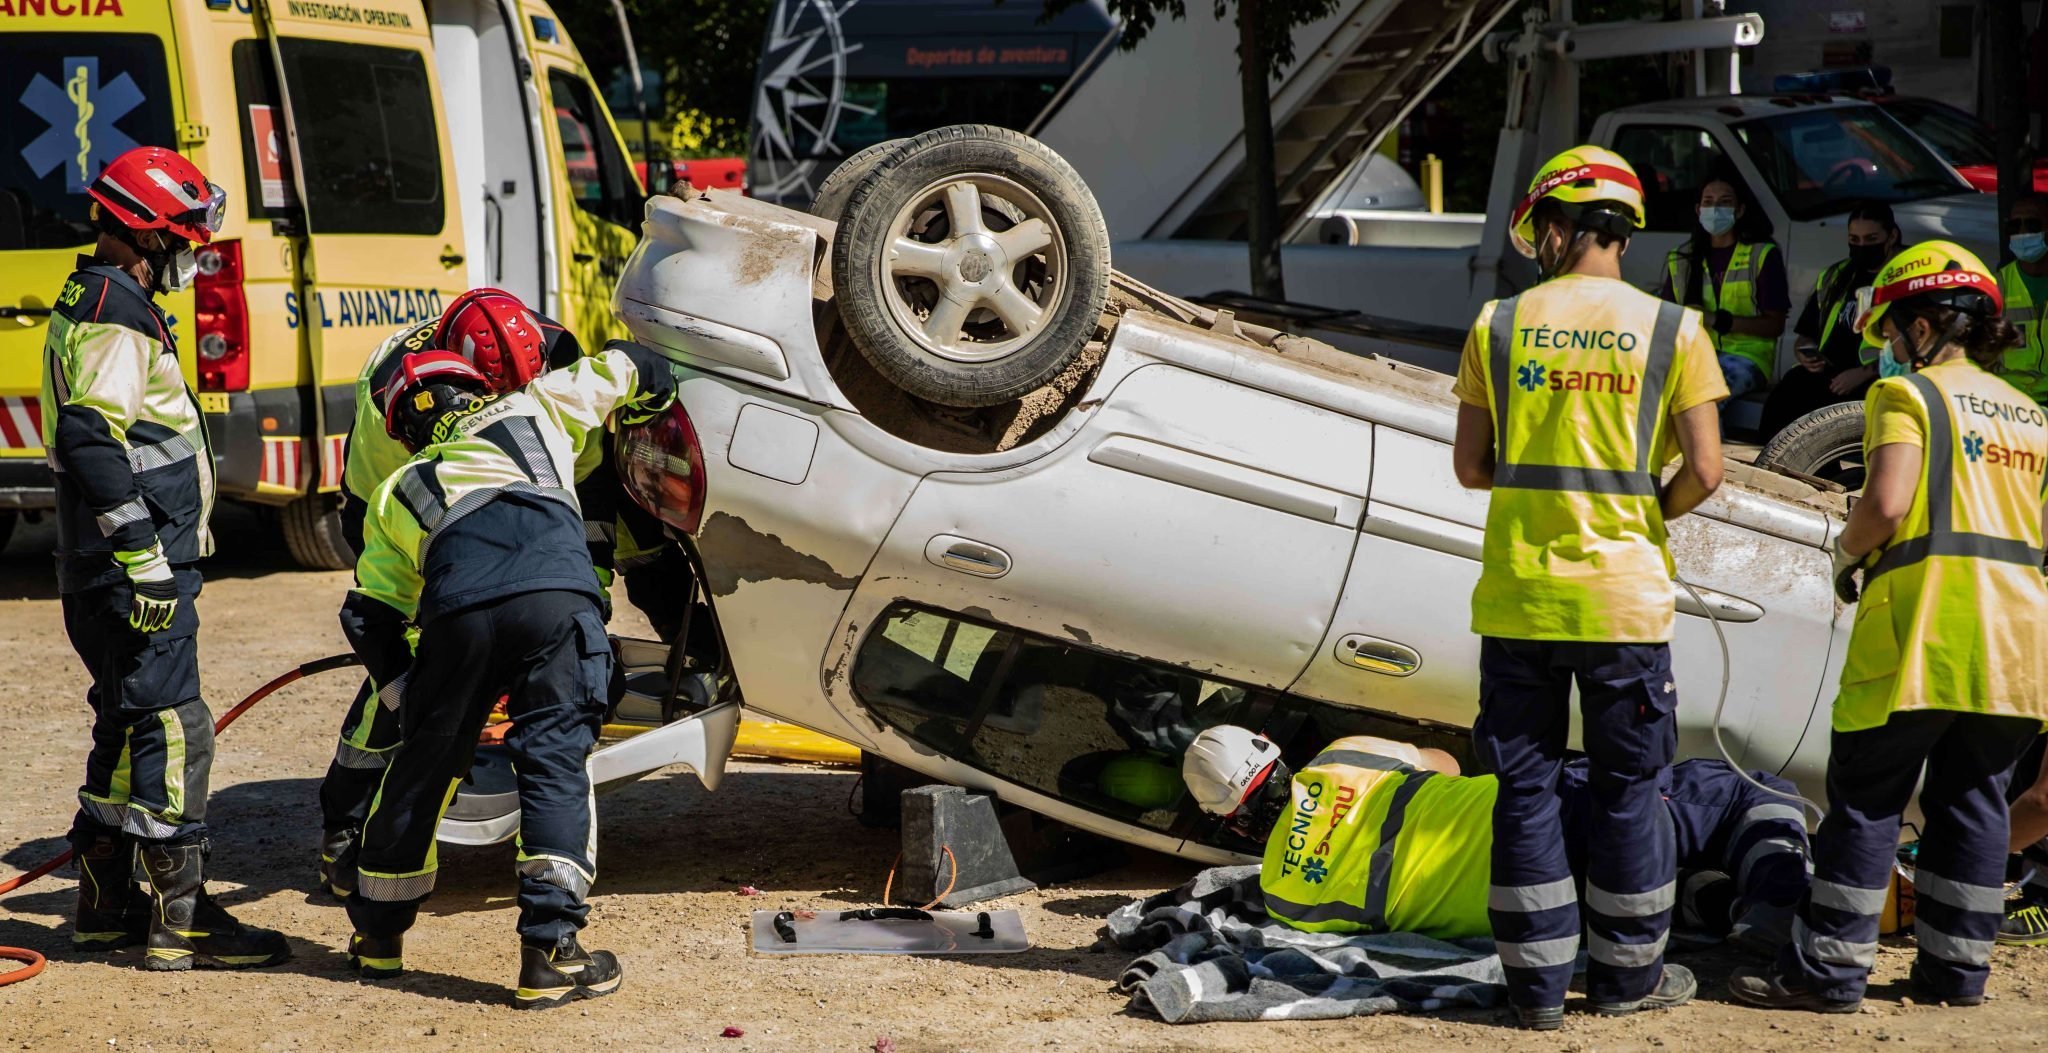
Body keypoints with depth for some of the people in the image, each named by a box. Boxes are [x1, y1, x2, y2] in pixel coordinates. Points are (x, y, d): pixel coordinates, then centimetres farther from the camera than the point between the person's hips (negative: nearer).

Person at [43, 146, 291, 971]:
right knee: (171, 730, -8)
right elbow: (92, 439, -26)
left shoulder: (98, 303, 18)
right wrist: (143, 560, -26)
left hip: (115, 569, 11)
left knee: (128, 726, 16)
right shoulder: (116, 316, -15)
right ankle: (180, 919, -5)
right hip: (133, 570, -11)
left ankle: (105, 903, 23)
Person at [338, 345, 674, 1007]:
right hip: (557, 592, -1)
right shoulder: (532, 411, 35)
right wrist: (656, 390, 68)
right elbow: (621, 368, 47)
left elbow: (368, 618, 29)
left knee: (422, 766, 16)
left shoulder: (398, 491, 36)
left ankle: (378, 936, 33)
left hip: (459, 605, 1)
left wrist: (409, 696, 33)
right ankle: (551, 950, -2)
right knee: (555, 760, 5)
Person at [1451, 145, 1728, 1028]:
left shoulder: (1498, 325, 1)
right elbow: (1704, 472, -6)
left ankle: (1538, 980, 12)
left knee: (1524, 786, 8)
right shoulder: (1672, 330, -3)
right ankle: (1628, 973, 20)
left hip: (1517, 592, 1)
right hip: (1624, 593, -1)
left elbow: (1470, 467, 3)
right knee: (1627, 788, 11)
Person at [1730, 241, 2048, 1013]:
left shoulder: (1908, 393, -3)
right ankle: (1956, 969, 14)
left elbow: (1887, 501, -16)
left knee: (1866, 799, -1)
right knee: (1972, 801, 12)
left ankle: (1829, 969, 0)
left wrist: (1845, 554, 2)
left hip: (1919, 634, -6)